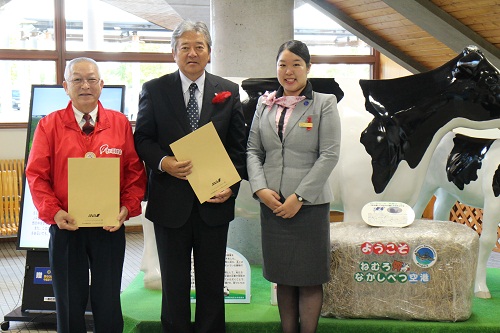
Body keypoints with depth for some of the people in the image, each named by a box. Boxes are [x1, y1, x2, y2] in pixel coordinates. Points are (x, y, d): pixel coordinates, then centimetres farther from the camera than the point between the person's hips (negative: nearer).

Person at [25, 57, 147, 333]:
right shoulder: (49, 125, 2)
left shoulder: (120, 123, 4)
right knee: (69, 303, 8)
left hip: (110, 227, 1)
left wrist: (128, 207, -11)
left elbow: (135, 171, 3)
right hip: (65, 228, 0)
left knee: (108, 302, 7)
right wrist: (53, 211, -15)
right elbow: (36, 175, -2)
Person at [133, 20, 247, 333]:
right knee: (174, 283, 11)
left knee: (212, 282, 11)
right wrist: (163, 162, -18)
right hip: (171, 201, -1)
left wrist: (231, 185, -9)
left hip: (214, 200, 1)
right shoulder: (154, 90, 1)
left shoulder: (229, 92, 4)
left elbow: (238, 146, 4)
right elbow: (142, 139, 1)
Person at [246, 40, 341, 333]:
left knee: (309, 278, 2)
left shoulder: (324, 104, -2)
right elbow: (253, 150, 9)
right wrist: (260, 188, -8)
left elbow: (330, 155, -8)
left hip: (310, 204, -4)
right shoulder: (265, 104, 10)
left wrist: (299, 197, -13)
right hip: (272, 204, 4)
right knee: (283, 277, 11)